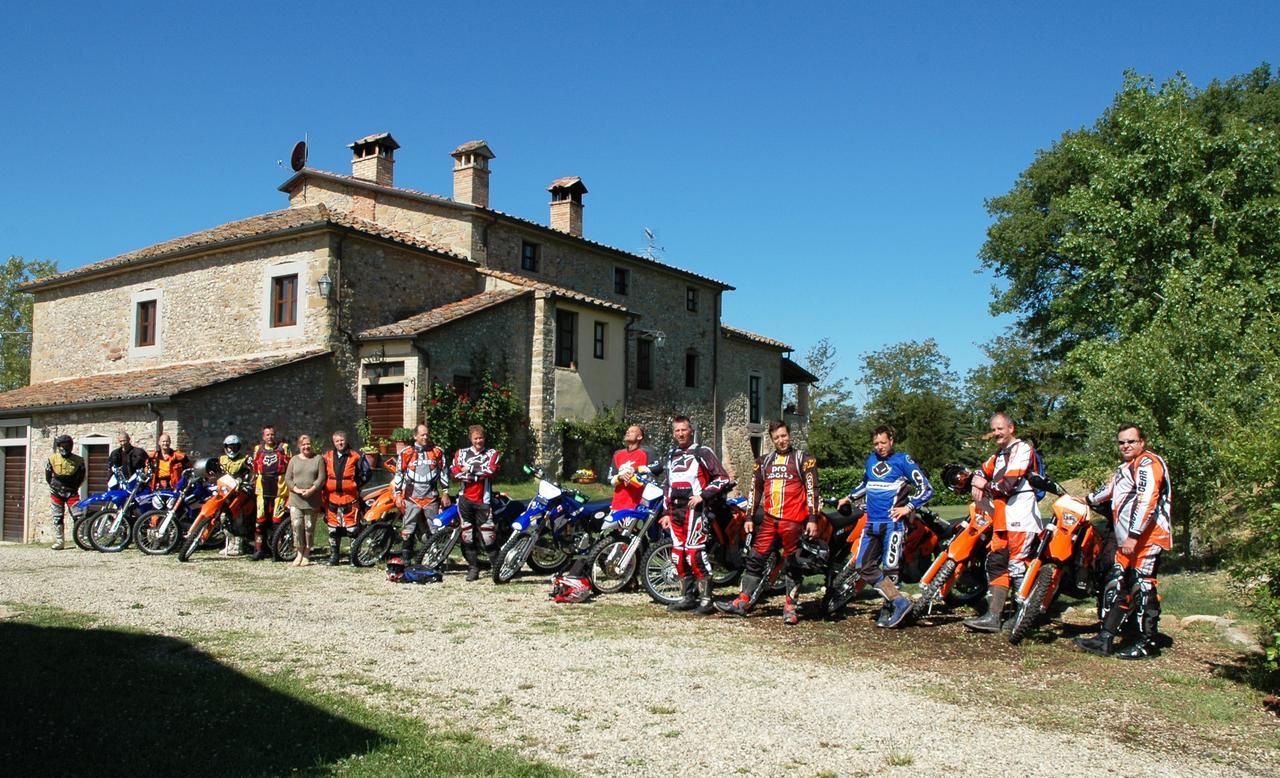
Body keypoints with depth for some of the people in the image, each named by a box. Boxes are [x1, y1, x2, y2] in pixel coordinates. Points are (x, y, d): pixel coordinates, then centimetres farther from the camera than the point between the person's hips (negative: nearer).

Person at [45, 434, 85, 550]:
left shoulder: (78, 460, -2)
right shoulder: (53, 459, 0)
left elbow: (81, 477, 10)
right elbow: (48, 475, 12)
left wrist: (75, 487, 8)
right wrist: (54, 486, 10)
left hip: (72, 492, -1)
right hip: (56, 493, 1)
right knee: (57, 518, 4)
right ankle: (59, 542, 10)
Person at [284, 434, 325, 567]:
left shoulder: (318, 459, 5)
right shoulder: (294, 460, 11)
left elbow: (321, 478, -3)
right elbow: (287, 478, 6)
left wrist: (311, 490, -15)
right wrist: (296, 489, -10)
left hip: (312, 500, -1)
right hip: (295, 499, 2)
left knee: (309, 527, 1)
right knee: (297, 525, -8)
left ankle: (306, 554, 12)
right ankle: (299, 553, 2)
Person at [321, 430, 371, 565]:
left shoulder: (355, 456, 0)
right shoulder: (327, 457, 9)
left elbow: (366, 473, 6)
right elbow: (322, 476, 18)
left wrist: (356, 484, 0)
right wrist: (326, 488, 7)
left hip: (350, 498, -3)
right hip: (332, 498, 3)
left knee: (352, 528, -5)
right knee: (333, 529, 9)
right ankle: (333, 555, 17)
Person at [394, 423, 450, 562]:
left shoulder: (438, 451, 7)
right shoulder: (405, 453, 1)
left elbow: (444, 472, 11)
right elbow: (399, 474, 4)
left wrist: (445, 493, 7)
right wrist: (398, 495, 0)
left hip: (432, 497, 2)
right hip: (412, 498, -2)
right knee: (408, 529, -1)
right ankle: (405, 559, 4)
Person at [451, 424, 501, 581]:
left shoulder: (492, 454, 9)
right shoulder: (461, 453, 13)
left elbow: (490, 471, -9)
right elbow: (455, 471, -4)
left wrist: (470, 469, -7)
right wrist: (479, 474, -11)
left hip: (483, 500, -2)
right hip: (465, 499, 3)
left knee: (488, 536, -9)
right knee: (467, 535, 5)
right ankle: (473, 568, 13)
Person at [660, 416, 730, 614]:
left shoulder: (702, 452, -1)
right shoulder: (671, 455, 20)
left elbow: (723, 478, -6)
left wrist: (702, 495, -14)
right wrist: (666, 512, 20)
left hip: (694, 509, -7)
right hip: (675, 511, 7)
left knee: (695, 553, -15)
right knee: (678, 555, 8)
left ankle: (706, 599, -10)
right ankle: (687, 597, 17)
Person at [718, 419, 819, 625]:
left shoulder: (803, 460, 1)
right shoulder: (763, 461, 14)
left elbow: (812, 490, -4)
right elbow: (755, 490, 16)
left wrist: (812, 519, -10)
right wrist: (750, 517, 10)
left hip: (793, 521, -4)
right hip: (769, 519, 4)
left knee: (793, 565, 2)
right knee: (754, 559, 1)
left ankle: (790, 606, 10)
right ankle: (743, 601, 5)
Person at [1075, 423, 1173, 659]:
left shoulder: (1148, 463, -10)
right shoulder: (1124, 468, 23)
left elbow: (1146, 500, -21)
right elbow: (1110, 489, 42)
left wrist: (1133, 536, -25)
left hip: (1147, 537, -11)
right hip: (1127, 540, 11)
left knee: (1143, 587, -9)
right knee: (1116, 586, 8)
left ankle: (1147, 643, -2)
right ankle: (1105, 639, 10)